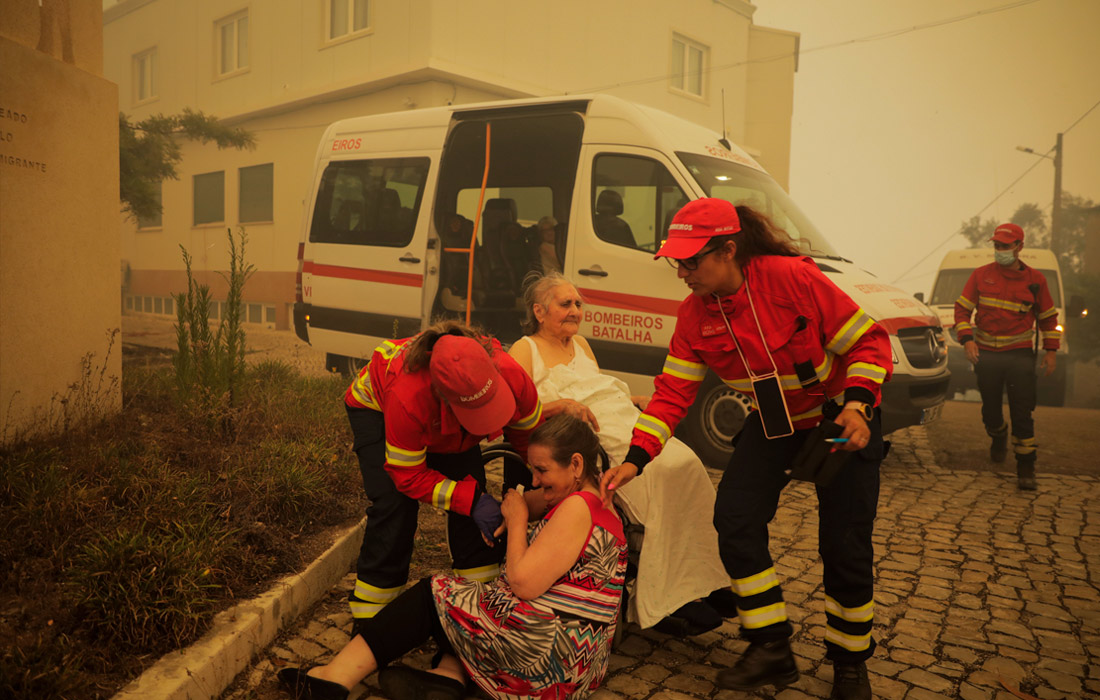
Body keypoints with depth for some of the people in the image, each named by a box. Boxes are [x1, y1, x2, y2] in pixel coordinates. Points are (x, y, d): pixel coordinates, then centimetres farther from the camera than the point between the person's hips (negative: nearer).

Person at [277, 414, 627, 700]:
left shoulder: (578, 507, -18)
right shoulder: (596, 503, 14)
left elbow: (523, 584, -19)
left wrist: (516, 521, -7)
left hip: (555, 655, -10)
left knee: (430, 595, 2)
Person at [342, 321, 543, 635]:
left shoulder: (511, 376, -38)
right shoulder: (408, 398, -47)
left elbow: (531, 437, -15)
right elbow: (409, 475, -32)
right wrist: (471, 500, -38)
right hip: (376, 406, -4)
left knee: (473, 493, -9)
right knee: (395, 506, -18)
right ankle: (370, 616, -1)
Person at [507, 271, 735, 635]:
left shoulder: (580, 343, 28)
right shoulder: (525, 350, 5)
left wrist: (634, 399, 14)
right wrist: (562, 405, -22)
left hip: (628, 427, 7)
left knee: (685, 463, -20)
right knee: (661, 473, -29)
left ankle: (706, 581, -19)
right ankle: (661, 603, -26)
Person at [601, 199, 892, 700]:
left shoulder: (792, 278, -27)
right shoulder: (694, 315, -11)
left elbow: (868, 342, -18)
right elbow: (671, 393, -11)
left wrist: (856, 406, -32)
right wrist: (634, 460, -21)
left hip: (841, 418, -4)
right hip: (772, 422, 4)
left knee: (845, 547, -5)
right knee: (735, 521, -10)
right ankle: (772, 650, 9)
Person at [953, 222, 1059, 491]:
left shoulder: (1035, 279, 2)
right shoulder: (981, 275, 1)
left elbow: (1048, 316, 13)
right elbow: (962, 308, 2)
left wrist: (1050, 350, 7)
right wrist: (967, 339, -12)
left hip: (1020, 355, -1)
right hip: (986, 355, 1)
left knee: (1022, 413, -7)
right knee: (990, 408, 11)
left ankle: (1026, 468, 0)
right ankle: (998, 438, 43)